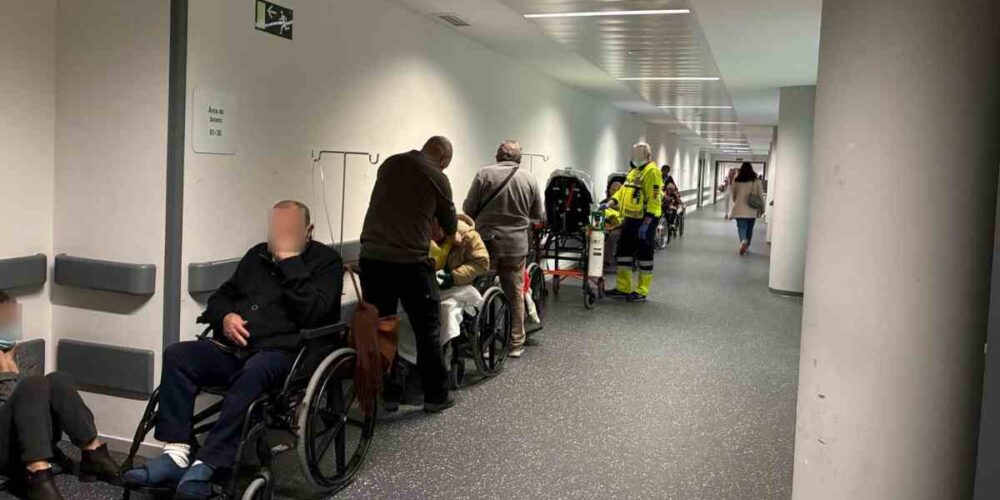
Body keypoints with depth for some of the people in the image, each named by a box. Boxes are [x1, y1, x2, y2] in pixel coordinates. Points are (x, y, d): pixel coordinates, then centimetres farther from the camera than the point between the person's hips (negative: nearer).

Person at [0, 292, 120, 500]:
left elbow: (33, 400, 2)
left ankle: (93, 454, -22)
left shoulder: (25, 359, 18)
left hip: (34, 443, 4)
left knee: (58, 381, -22)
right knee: (34, 385, -30)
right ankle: (38, 475, -40)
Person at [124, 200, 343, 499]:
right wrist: (225, 317, 1)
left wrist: (289, 258, -14)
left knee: (253, 373, -38)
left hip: (283, 353, -6)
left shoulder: (326, 261, 3)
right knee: (177, 356, -19)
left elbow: (313, 314, -14)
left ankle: (206, 467, -39)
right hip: (234, 349, 6)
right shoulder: (257, 255, 22)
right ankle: (176, 454, -24)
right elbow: (220, 296, 26)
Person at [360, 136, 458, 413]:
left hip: (371, 258, 5)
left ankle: (388, 393, 19)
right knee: (427, 328, 8)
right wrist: (450, 234, 35)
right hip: (410, 262, -4)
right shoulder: (437, 177, 0)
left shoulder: (389, 164, 12)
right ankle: (436, 395, 16)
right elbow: (449, 225, 12)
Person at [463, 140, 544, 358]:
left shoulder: (484, 174, -6)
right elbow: (539, 215, 7)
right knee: (515, 294, 11)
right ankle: (516, 344, 16)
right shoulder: (529, 178, 0)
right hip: (517, 245, 2)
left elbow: (468, 208, -4)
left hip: (487, 242, -1)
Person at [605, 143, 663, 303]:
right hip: (630, 219, 9)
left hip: (644, 220, -9)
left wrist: (646, 223, -23)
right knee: (624, 251, 11)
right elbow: (623, 191, 21)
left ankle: (641, 292, 8)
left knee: (644, 254, 0)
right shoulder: (633, 171, 17)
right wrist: (610, 203, 4)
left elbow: (654, 200, -19)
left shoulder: (652, 172, -13)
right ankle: (623, 288, 20)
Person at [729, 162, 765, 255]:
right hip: (752, 210, 1)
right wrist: (762, 208, 10)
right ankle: (746, 246, 21)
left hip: (740, 209, -1)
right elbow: (760, 195, -1)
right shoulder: (756, 181, -3)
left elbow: (733, 195, 9)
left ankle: (743, 241, -30)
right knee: (749, 229, 15)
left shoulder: (736, 181, -2)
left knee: (741, 227, -2)